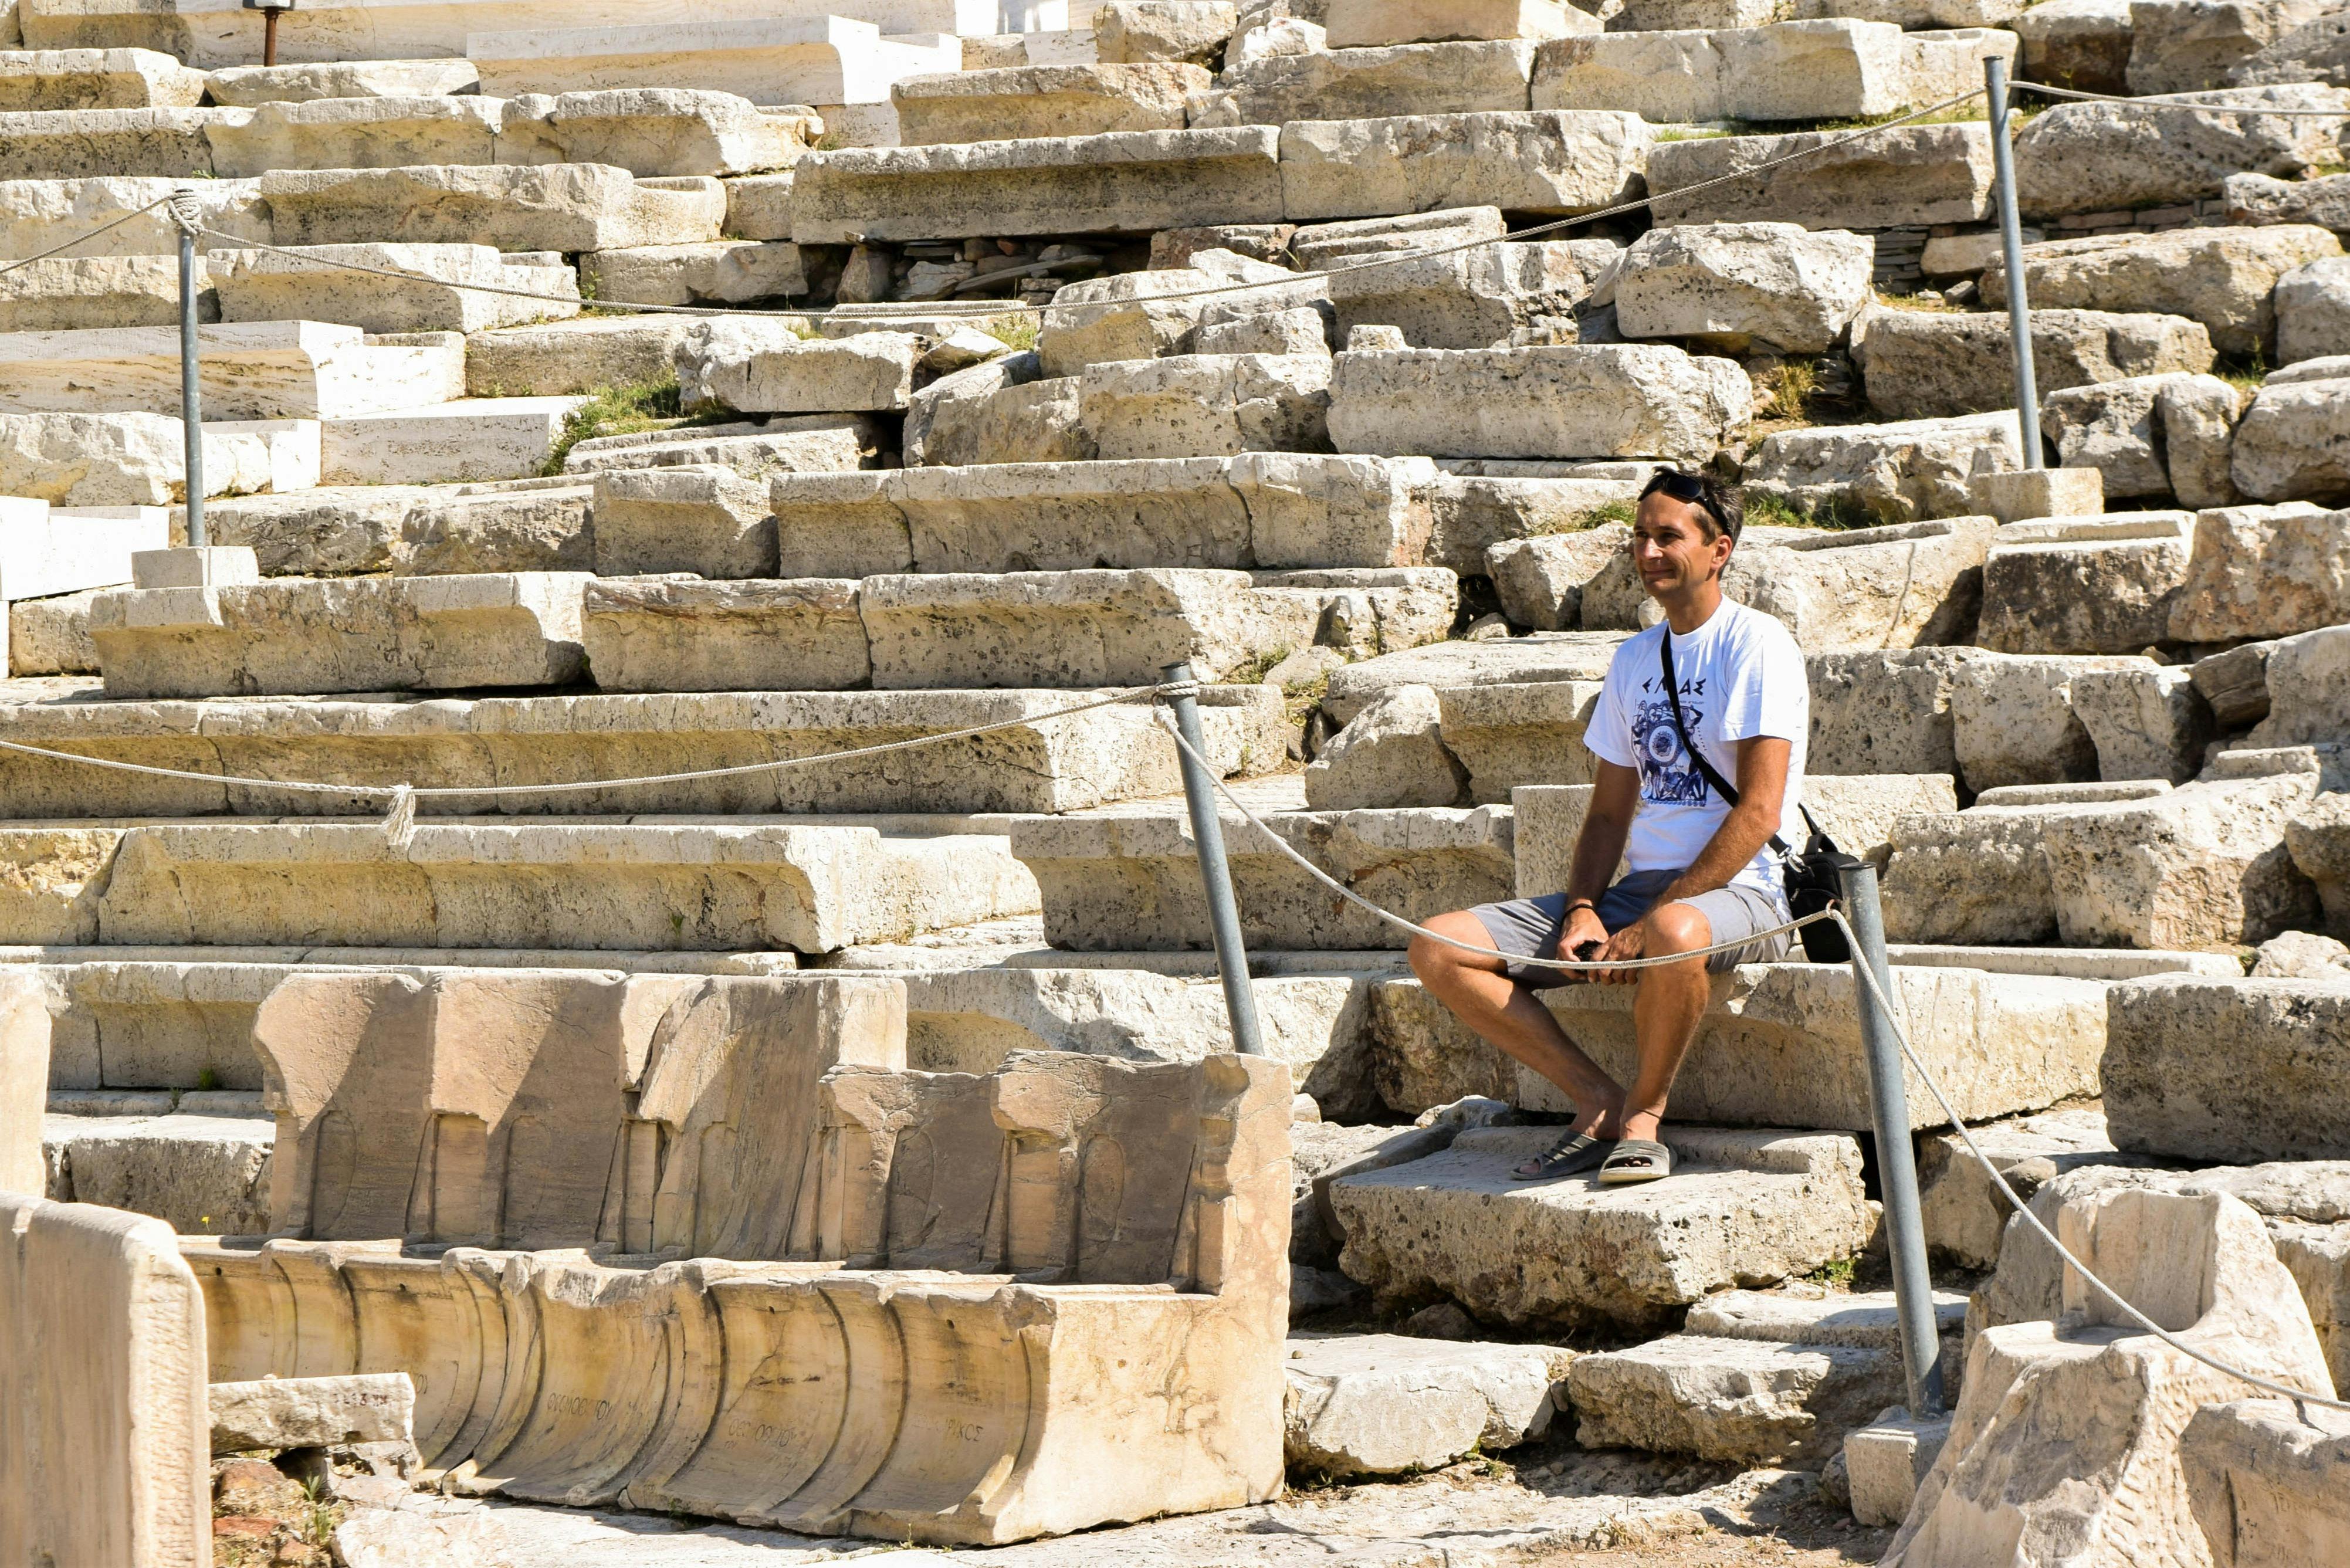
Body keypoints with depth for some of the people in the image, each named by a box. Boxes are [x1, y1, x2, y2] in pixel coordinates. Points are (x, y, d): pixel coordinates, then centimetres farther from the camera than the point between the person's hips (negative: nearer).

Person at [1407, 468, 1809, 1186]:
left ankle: (1643, 1113, -18)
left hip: (1739, 892, -7)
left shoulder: (1755, 644, -7)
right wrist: (1582, 909, -4)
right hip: (1640, 891, 7)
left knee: (1677, 934, -45)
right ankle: (1598, 1100, -9)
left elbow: (1759, 812, -15)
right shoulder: (1634, 660, 16)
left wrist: (1651, 925, -20)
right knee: (1437, 947, -9)